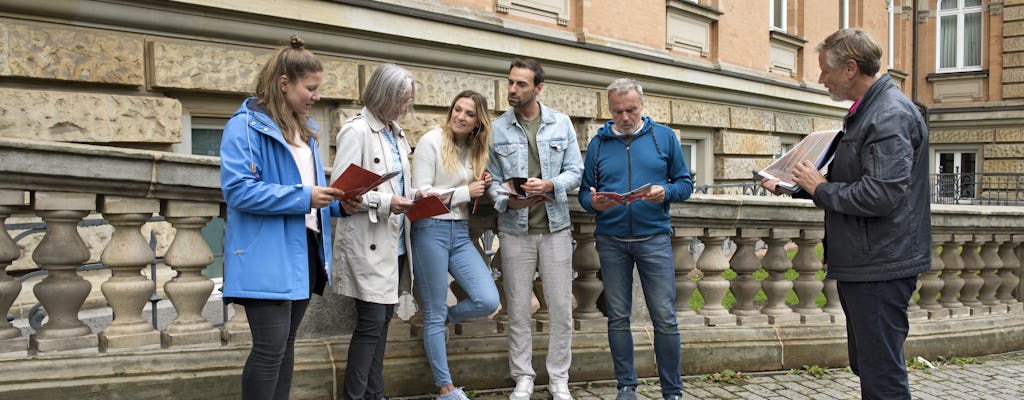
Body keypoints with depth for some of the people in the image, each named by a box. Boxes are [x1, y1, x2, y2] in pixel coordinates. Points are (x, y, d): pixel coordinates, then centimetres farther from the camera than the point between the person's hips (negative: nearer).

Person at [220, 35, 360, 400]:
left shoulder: (305, 128, 15)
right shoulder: (246, 125, -11)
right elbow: (237, 188, -21)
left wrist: (336, 203, 0)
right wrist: (302, 197, -22)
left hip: (304, 249, 8)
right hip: (268, 256, -8)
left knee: (286, 343, 16)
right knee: (271, 347, -8)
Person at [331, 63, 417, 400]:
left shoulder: (395, 133, 15)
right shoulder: (357, 130, -10)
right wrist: (385, 202, -22)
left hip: (394, 242, 8)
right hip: (368, 242, -8)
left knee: (382, 320, 12)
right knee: (371, 322, -7)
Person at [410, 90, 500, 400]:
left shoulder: (475, 150, 13)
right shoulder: (432, 141, -6)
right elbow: (422, 194, -11)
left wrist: (482, 189, 1)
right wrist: (465, 192, -9)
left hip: (460, 233, 6)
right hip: (431, 230, -6)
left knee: (488, 301, -8)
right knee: (434, 314, 2)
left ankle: (444, 319, 23)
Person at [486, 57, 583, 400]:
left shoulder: (561, 124, 3)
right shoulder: (496, 129, 2)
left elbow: (575, 171, 2)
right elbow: (492, 179, 2)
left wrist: (549, 185, -17)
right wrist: (507, 201, -17)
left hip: (555, 227, 0)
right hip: (515, 229, 0)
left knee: (561, 308, 4)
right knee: (518, 308, 7)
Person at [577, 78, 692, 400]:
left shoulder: (664, 137, 5)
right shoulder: (598, 143, 8)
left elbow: (685, 184, 5)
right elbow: (584, 193, 8)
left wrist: (665, 192, -15)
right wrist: (593, 202, -14)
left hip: (654, 238, -1)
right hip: (611, 241, 2)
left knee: (665, 318, -2)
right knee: (618, 317, 7)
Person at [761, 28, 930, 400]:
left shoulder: (890, 114, -17)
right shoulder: (865, 111, 15)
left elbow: (880, 194, -27)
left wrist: (820, 188, -14)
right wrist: (791, 186, 13)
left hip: (880, 267, -11)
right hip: (860, 263, 11)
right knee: (866, 365, 19)